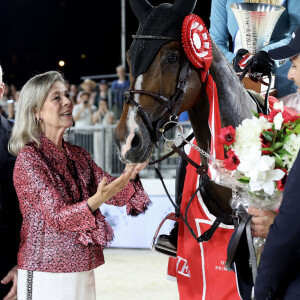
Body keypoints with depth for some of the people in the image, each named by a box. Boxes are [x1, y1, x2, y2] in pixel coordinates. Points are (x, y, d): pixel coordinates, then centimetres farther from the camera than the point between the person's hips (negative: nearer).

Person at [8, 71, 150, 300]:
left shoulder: (78, 155, 11)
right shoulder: (29, 158, -11)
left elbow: (117, 195, 4)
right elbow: (56, 217, -18)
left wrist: (129, 173, -17)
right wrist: (96, 201, -35)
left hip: (83, 271, 7)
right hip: (45, 272, -6)